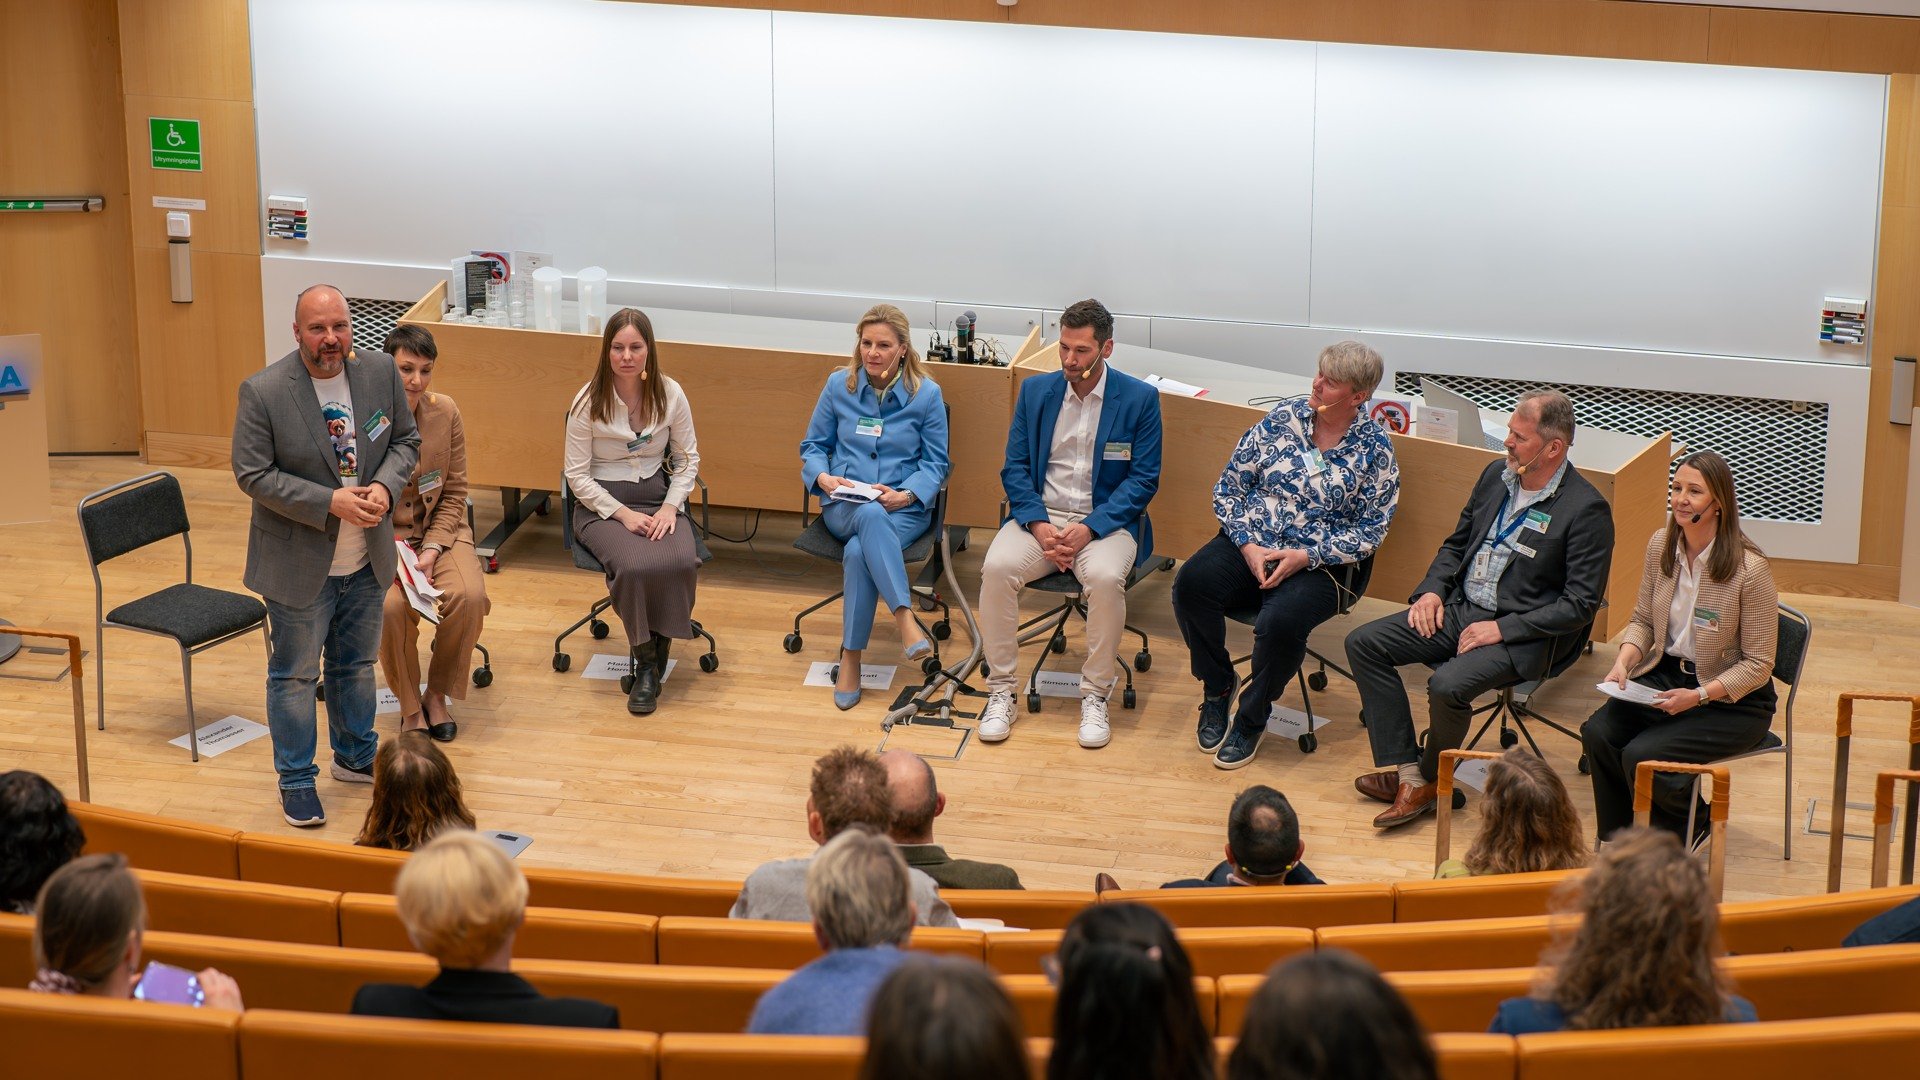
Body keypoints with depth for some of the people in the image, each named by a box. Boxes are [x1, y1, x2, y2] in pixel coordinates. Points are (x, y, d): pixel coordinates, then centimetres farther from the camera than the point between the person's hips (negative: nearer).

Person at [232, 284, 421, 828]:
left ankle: (356, 757, 41)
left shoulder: (381, 372, -4)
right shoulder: (263, 392, -18)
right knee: (294, 676, 8)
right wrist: (330, 503, -24)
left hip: (366, 562, 5)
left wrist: (385, 487, -15)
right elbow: (253, 475, -17)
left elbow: (406, 440, 5)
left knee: (356, 665, 22)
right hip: (298, 564, -4)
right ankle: (296, 779, 23)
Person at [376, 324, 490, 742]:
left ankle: (437, 696, -1)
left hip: (439, 531, 3)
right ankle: (410, 707, -5)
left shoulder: (445, 412, -3)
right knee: (392, 605, -31)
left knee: (468, 596, -26)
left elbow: (455, 494, 3)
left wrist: (432, 550, -12)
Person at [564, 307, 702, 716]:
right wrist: (623, 514, -15)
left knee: (683, 562, -30)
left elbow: (688, 459, 8)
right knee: (635, 566, -33)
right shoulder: (589, 402, -7)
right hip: (601, 504, -2)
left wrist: (670, 507, -8)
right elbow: (577, 475, -4)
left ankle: (658, 652, -8)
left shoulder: (670, 394, 0)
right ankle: (645, 662, -11)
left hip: (659, 499, 2)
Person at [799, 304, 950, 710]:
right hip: (844, 506, 1)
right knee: (871, 516, -40)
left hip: (904, 508, -1)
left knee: (858, 552, -36)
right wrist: (823, 477, -10)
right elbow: (813, 446, 13)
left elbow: (935, 463, 4)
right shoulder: (839, 385, 6)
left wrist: (907, 494, -16)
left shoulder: (926, 394, 1)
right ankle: (905, 620, -45)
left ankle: (851, 659, -29)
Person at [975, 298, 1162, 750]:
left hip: (1106, 520, -2)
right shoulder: (1035, 390, 8)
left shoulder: (1139, 399, -2)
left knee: (1105, 577, -35)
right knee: (997, 567, -27)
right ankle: (1000, 691, -16)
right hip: (1041, 514, 3)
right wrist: (1038, 525, -12)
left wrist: (1089, 528, -17)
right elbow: (1015, 467, 6)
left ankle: (1095, 696, -18)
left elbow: (1143, 480, -4)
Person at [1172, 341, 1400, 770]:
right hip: (1248, 545, 3)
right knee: (1191, 584, -26)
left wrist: (1305, 556, -14)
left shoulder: (1375, 451, -2)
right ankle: (1216, 689, -1)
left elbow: (1369, 532, -2)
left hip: (1316, 565, -3)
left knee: (1280, 622, -34)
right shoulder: (1282, 418, 4)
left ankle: (1252, 719, -5)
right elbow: (1228, 489, 6)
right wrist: (1248, 545, -9)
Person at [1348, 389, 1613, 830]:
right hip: (1458, 610, 8)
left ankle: (1432, 778, -2)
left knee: (1447, 686, -32)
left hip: (1521, 635, -8)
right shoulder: (1496, 475, 7)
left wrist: (1503, 628, -19)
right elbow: (1456, 544, 21)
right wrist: (1432, 589, 1)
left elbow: (1581, 604, -16)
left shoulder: (1586, 509, -14)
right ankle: (1408, 774, -9)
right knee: (1364, 643, -6)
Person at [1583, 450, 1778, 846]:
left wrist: (1698, 696, -24)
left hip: (1733, 700, -6)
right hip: (1665, 675, 6)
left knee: (1641, 756, -25)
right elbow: (1642, 621, 12)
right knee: (1597, 733, -21)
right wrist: (1624, 661, -8)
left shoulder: (1750, 569, -20)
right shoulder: (1661, 545, -2)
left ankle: (1692, 833, 6)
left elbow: (1758, 665, -13)